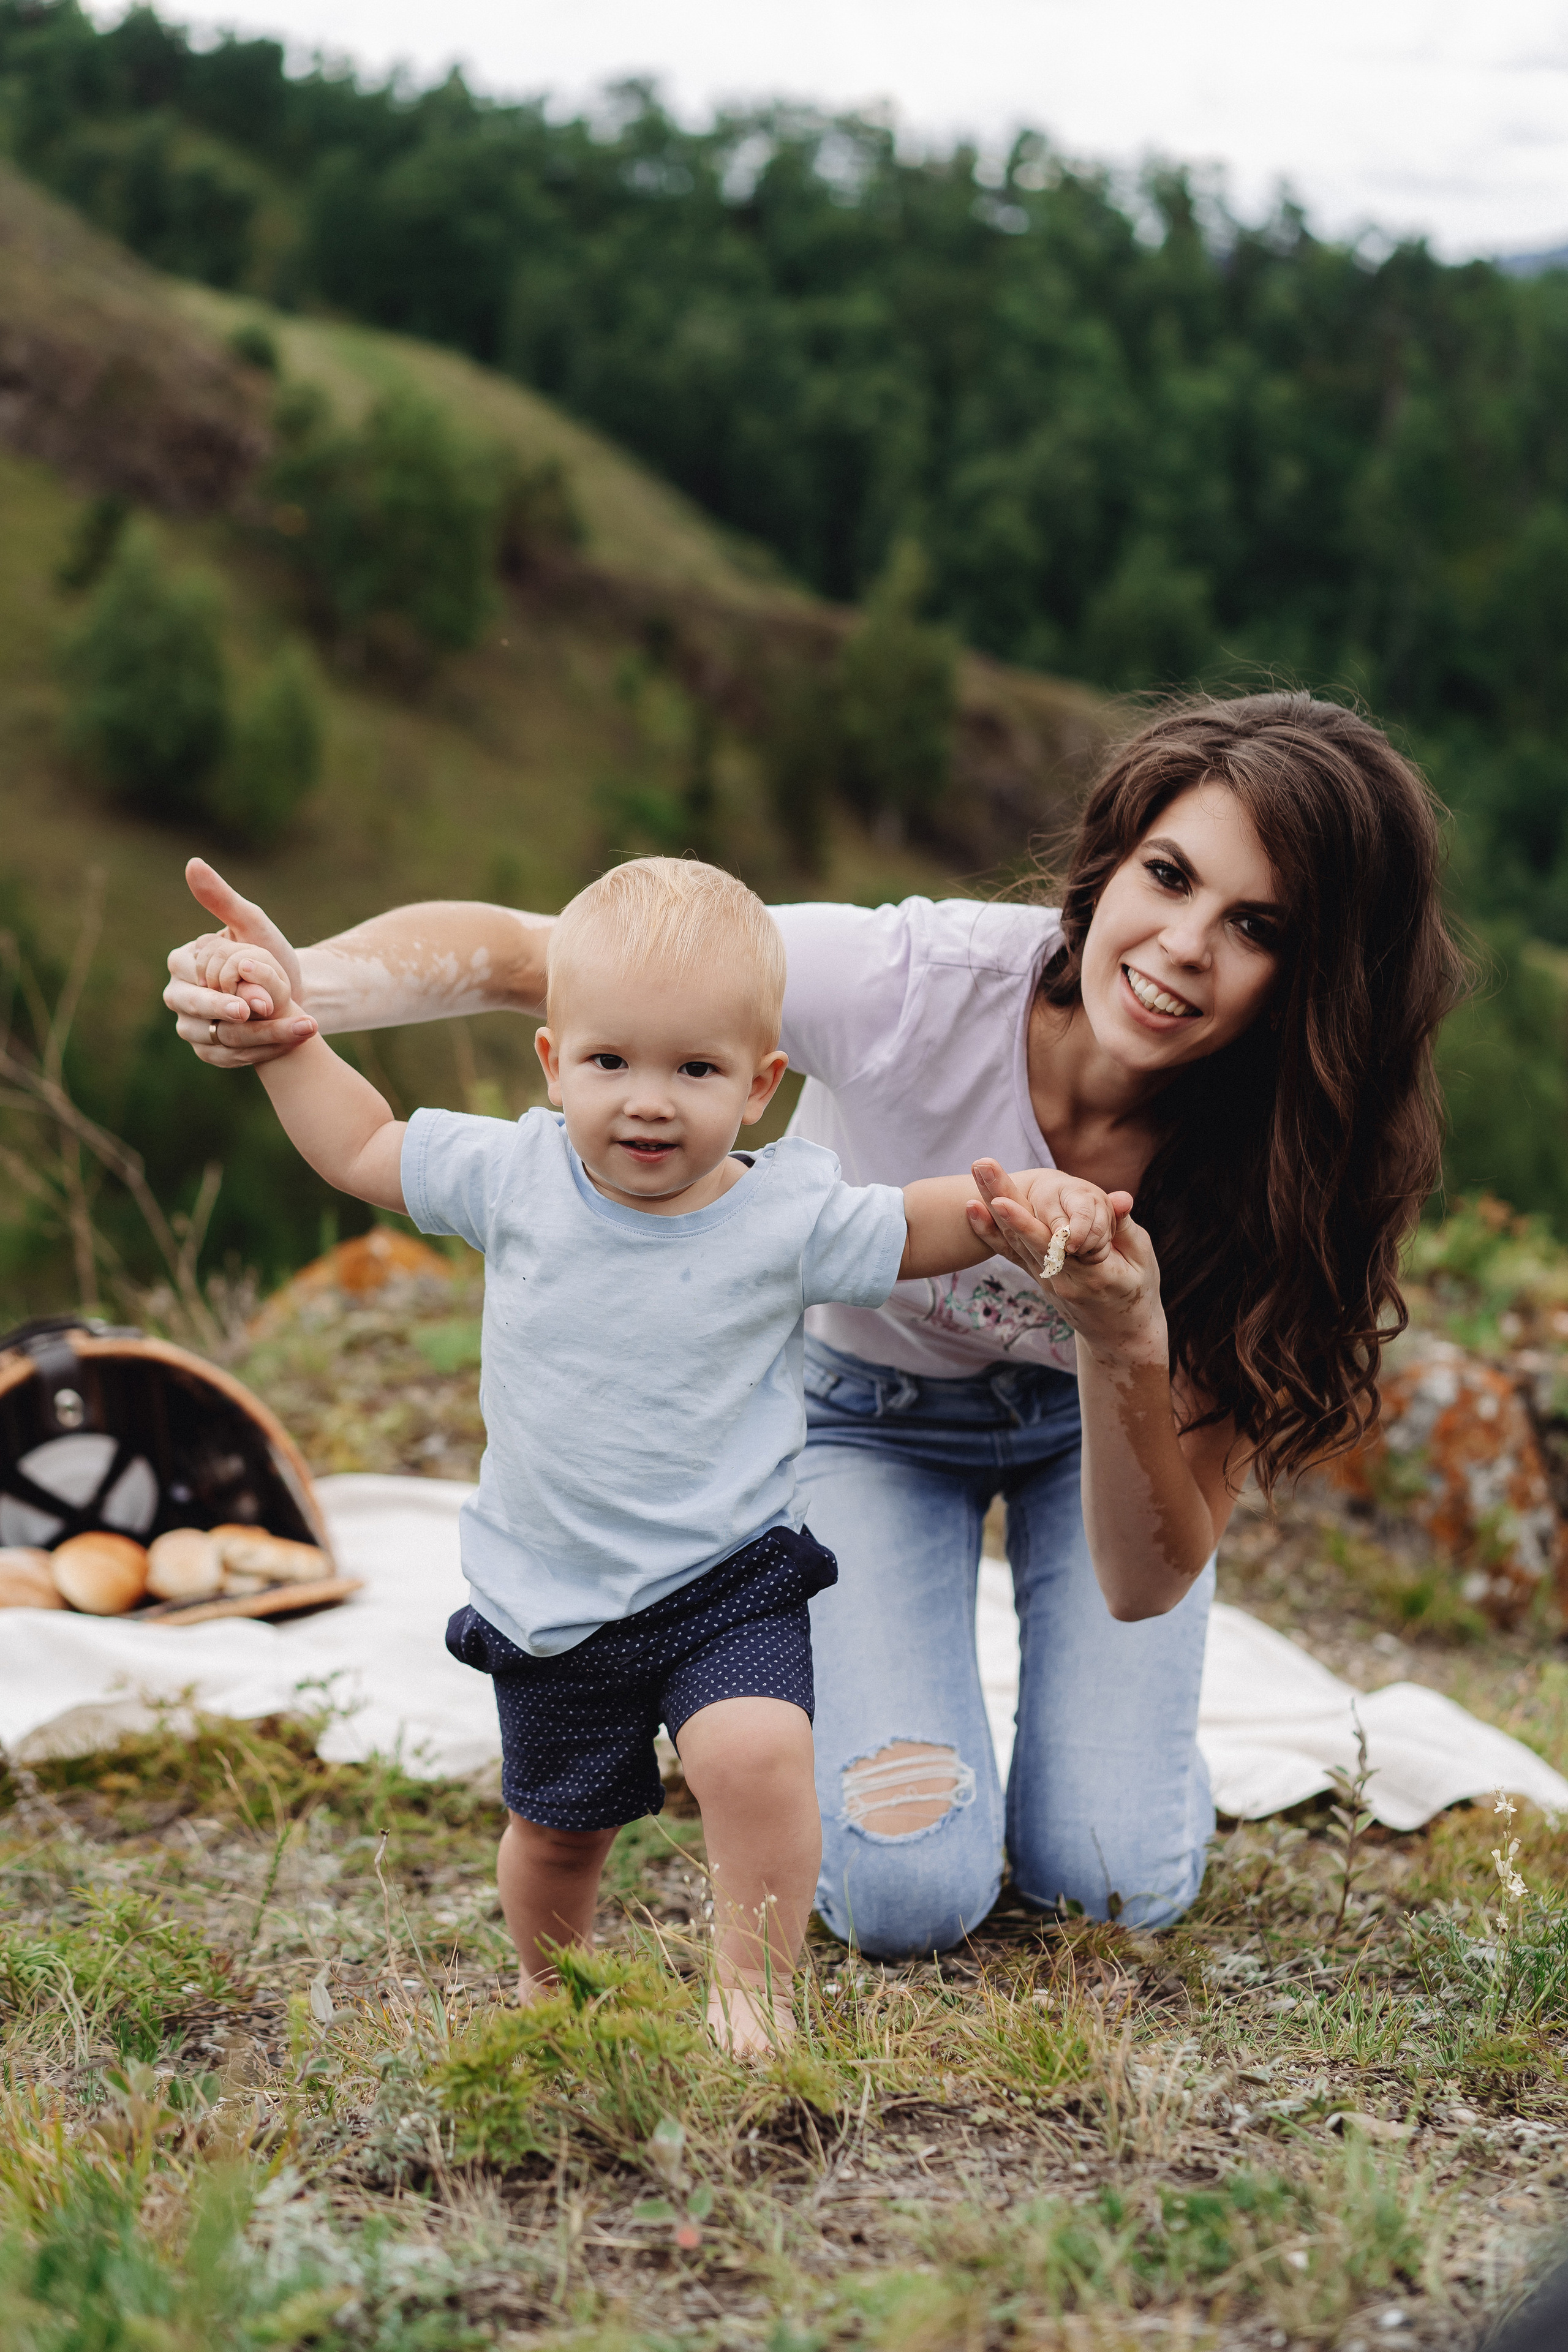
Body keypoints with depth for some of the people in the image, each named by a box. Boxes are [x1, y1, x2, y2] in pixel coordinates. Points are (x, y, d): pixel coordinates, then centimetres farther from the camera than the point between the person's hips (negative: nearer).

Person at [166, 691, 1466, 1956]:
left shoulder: (1272, 1169, -30)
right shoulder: (917, 982, -36)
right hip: (862, 1408, -1)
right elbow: (514, 952, -36)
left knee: (1116, 1883, -11)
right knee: (907, 1894, -14)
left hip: (1094, 1426, 1)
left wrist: (1127, 1345, -49)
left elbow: (1148, 1589, -30)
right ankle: (850, 1701, 20)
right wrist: (306, 987, -57)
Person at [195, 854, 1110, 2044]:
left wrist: (1023, 1201, -19)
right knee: (557, 1825, 16)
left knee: (757, 1754, -27)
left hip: (728, 1577, -2)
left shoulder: (788, 1216, -12)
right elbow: (364, 1148, 6)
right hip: (549, 1598, 2)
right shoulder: (515, 1176, -8)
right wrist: (287, 1036, -1)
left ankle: (753, 1988, -7)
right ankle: (551, 1988, 46)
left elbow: (915, 1228, 0)